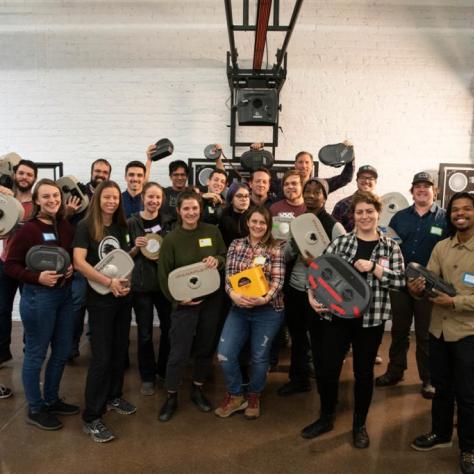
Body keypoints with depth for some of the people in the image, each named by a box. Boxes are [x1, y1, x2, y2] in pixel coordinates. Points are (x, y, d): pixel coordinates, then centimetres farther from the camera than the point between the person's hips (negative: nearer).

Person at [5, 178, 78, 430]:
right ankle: (35, 409, 26)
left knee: (62, 352, 17)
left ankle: (51, 400, 36)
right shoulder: (28, 230, -14)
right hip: (38, 296, -7)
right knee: (36, 354, 8)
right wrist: (38, 277, -23)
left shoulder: (66, 227, 4)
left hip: (65, 294, 7)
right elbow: (10, 265, -11)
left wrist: (72, 268, -4)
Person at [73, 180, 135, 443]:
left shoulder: (121, 227, 7)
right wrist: (109, 282, -25)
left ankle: (113, 396, 34)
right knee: (101, 356, -4)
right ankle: (91, 417, 8)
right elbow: (79, 262, -20)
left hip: (123, 296, 6)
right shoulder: (85, 226, -10)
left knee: (120, 349, 14)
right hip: (99, 298, -6)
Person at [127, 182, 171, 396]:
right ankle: (147, 377, 22)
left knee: (169, 329, 8)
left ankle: (165, 371, 29)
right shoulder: (131, 223, -3)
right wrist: (136, 248, -17)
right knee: (145, 333, 6)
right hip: (141, 284, -2)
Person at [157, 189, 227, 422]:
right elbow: (164, 275, -5)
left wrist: (217, 261, -14)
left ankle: (197, 390, 35)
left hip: (212, 299, 3)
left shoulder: (212, 231, -2)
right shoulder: (171, 239, -8)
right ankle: (171, 397, 21)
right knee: (179, 352, 1)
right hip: (185, 301, -3)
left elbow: (225, 256, 8)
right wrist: (177, 298, -12)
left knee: (206, 347, 14)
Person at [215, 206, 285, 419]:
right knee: (225, 353, -3)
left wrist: (265, 298, -29)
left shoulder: (275, 249, -4)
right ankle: (235, 395, 21)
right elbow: (228, 275, -2)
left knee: (259, 357, 10)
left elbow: (278, 280, -10)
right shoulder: (236, 244, 4)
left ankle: (254, 397, 36)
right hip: (239, 308, 2)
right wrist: (233, 294, -22)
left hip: (267, 310, -2)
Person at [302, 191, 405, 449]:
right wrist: (312, 297, -15)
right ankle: (326, 418, 30)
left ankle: (360, 424, 33)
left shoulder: (391, 247, 2)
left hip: (371, 318, 0)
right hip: (335, 315, 1)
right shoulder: (340, 242, 1)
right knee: (327, 369, 6)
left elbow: (400, 280, -6)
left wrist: (373, 268, -18)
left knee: (364, 371, 13)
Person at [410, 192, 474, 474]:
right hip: (439, 328, 5)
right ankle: (441, 434, 40)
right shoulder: (441, 247, 6)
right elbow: (429, 280, 3)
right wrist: (418, 288, -19)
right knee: (441, 387, 20)